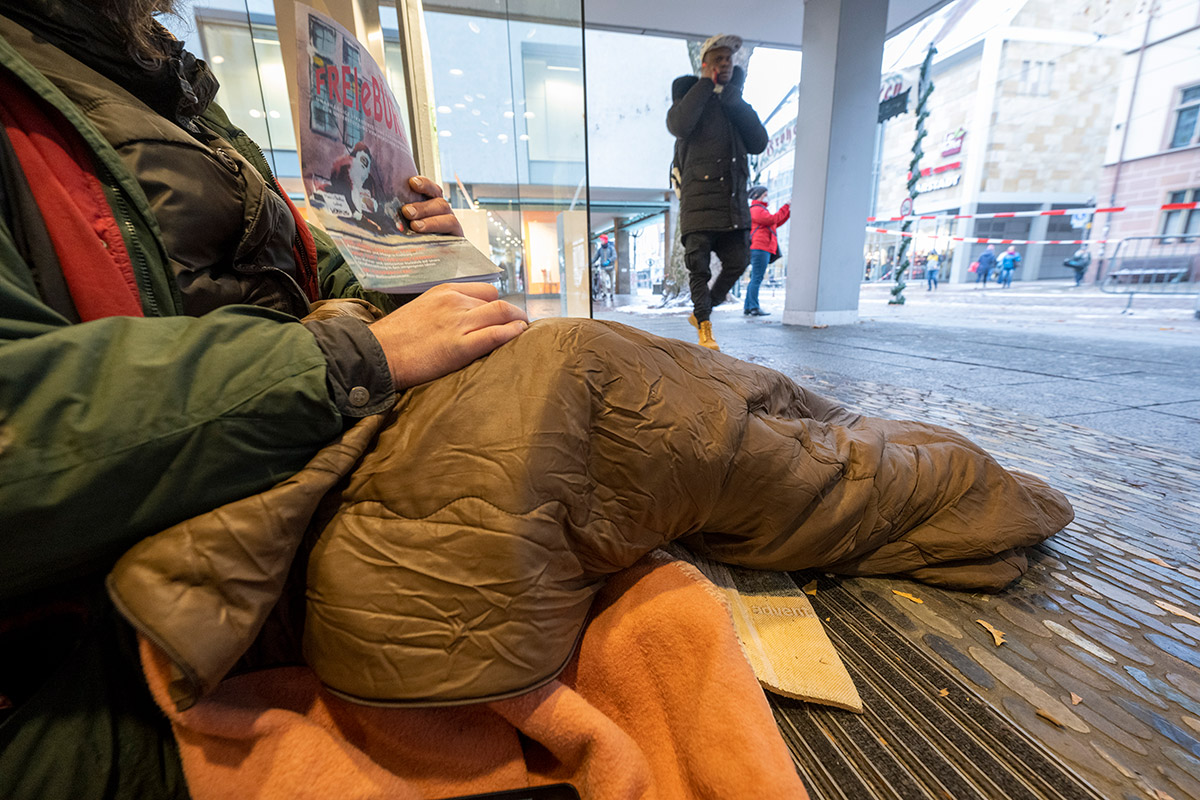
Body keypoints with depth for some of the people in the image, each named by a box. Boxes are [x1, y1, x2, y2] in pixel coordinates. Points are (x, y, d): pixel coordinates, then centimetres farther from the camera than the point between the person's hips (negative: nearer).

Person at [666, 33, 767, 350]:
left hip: (734, 199, 5)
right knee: (699, 265, -7)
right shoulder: (690, 96, 11)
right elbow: (678, 125, -14)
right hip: (699, 197, -5)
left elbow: (758, 143, 8)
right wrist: (706, 84, -4)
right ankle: (704, 326, 2)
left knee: (737, 261, -1)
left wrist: (734, 101, 4)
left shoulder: (738, 105, 24)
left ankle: (701, 311, 16)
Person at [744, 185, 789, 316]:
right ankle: (754, 308, -17)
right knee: (757, 279, -14)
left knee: (755, 279, 7)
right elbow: (773, 219, -15)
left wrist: (789, 212, 21)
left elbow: (775, 223, 29)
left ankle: (747, 307, 5)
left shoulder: (760, 210, 30)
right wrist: (786, 207, -6)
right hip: (760, 248, -11)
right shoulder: (756, 209, -3)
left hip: (761, 249, 11)